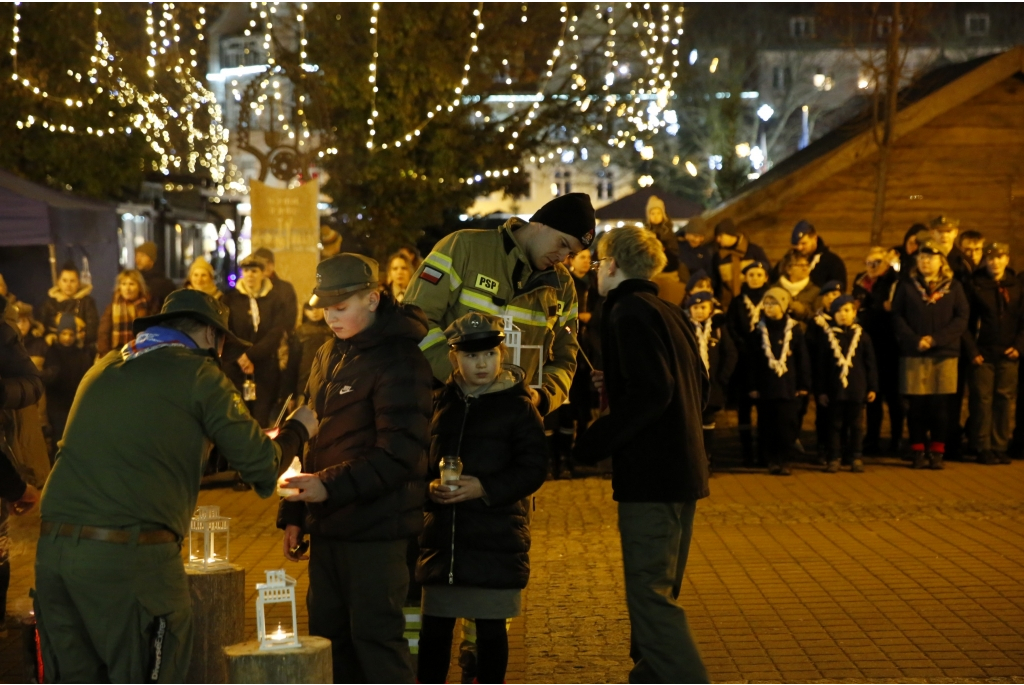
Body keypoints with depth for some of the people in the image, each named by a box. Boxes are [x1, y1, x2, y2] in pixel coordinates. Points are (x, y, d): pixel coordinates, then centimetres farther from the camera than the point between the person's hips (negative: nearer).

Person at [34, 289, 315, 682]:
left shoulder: (104, 368, 20)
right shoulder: (198, 374, 2)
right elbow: (260, 464, 3)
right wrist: (298, 429, 23)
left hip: (52, 544, 6)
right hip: (130, 553, -6)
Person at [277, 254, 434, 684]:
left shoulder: (398, 359, -12)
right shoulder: (327, 357, 14)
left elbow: (399, 454, -19)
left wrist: (330, 485, -23)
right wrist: (293, 515, 15)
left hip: (375, 530, -8)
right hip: (327, 527, 8)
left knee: (375, 636, -5)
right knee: (328, 635, 13)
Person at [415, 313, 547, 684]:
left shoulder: (518, 406, -3)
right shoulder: (441, 403, 10)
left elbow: (533, 470, -7)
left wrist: (485, 488, -19)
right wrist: (431, 487, -8)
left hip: (497, 538, -4)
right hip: (441, 536, 4)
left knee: (490, 626, 4)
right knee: (434, 625, 8)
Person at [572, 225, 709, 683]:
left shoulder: (629, 311, -12)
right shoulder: (669, 313, 16)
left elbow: (651, 393, -22)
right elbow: (699, 384, 21)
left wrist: (591, 444, -17)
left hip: (651, 473, -10)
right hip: (683, 468, 10)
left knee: (650, 595, -10)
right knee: (657, 589, 19)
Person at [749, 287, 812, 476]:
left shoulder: (794, 330, 1)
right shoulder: (758, 331, 3)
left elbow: (803, 359, 3)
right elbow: (752, 361, 4)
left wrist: (804, 385, 0)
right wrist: (753, 386, 0)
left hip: (789, 388, -1)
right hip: (765, 387, 1)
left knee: (787, 425, 0)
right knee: (767, 426, 3)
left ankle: (784, 461, 9)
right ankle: (772, 460, 12)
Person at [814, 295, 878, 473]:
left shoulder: (862, 336, 2)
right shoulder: (828, 337, 1)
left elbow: (870, 364, 5)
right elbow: (820, 366, 2)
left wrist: (872, 388, 1)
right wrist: (820, 391, 0)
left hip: (857, 390, 0)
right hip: (834, 390, 0)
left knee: (856, 425, 7)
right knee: (835, 425, 5)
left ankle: (856, 458, 15)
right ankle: (834, 458, 12)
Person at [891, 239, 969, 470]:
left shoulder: (953, 287, 9)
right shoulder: (906, 286, 9)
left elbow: (962, 317, 1)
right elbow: (897, 316, 2)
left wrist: (936, 338, -11)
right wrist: (915, 340, -13)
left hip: (945, 354, 0)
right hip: (914, 355, 0)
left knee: (940, 405, 1)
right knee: (917, 405, 0)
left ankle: (937, 452, 9)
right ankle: (918, 452, 8)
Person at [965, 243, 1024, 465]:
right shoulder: (975, 286, 1)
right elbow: (966, 322, -1)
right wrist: (972, 351, -8)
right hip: (983, 355, -2)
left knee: (1004, 400, 3)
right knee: (982, 400, -2)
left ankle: (1000, 447, 11)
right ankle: (983, 448, 4)